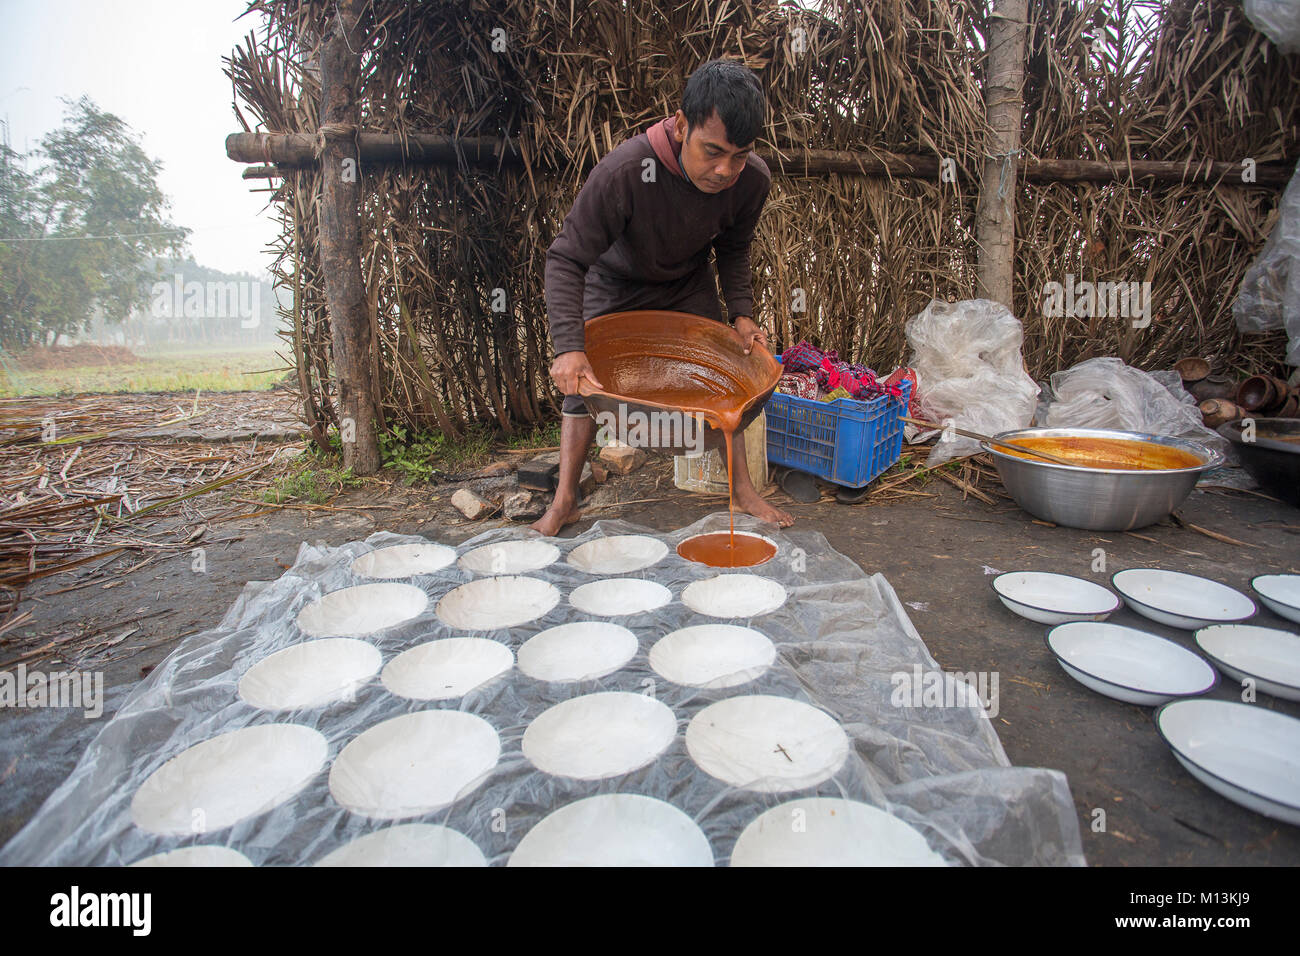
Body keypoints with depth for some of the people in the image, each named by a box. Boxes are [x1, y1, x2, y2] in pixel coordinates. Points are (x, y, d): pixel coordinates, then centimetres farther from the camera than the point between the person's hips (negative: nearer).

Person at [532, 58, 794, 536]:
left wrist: (742, 313, -16)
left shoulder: (752, 180, -24)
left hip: (689, 284, 3)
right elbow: (566, 259, -34)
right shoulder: (623, 171, -39)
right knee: (583, 381, -5)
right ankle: (565, 501, 8)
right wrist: (568, 347, -44)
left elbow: (733, 250, -3)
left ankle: (743, 490, 13)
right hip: (615, 282, -2)